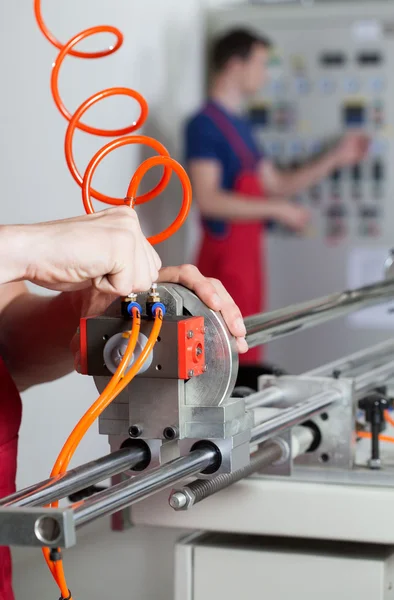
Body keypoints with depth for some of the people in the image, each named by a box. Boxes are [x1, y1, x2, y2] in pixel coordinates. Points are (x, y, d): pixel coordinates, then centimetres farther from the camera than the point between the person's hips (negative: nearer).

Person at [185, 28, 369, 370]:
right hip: (225, 257, -9)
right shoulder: (205, 125, -13)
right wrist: (278, 210, -20)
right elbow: (207, 199, -23)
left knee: (246, 360, 13)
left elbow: (277, 186, 19)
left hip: (247, 255, 9)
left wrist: (335, 159, 14)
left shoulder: (240, 125, 15)